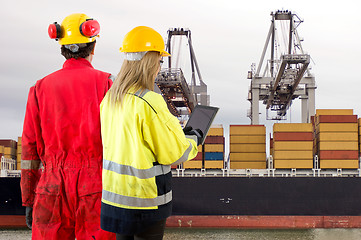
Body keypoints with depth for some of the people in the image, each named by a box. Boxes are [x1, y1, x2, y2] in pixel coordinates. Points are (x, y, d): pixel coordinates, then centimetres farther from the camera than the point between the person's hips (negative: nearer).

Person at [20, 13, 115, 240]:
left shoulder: (41, 88, 2)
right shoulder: (105, 84, -4)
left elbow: (31, 147, 4)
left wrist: (29, 201, 10)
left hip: (54, 187, 2)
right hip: (96, 190, -2)